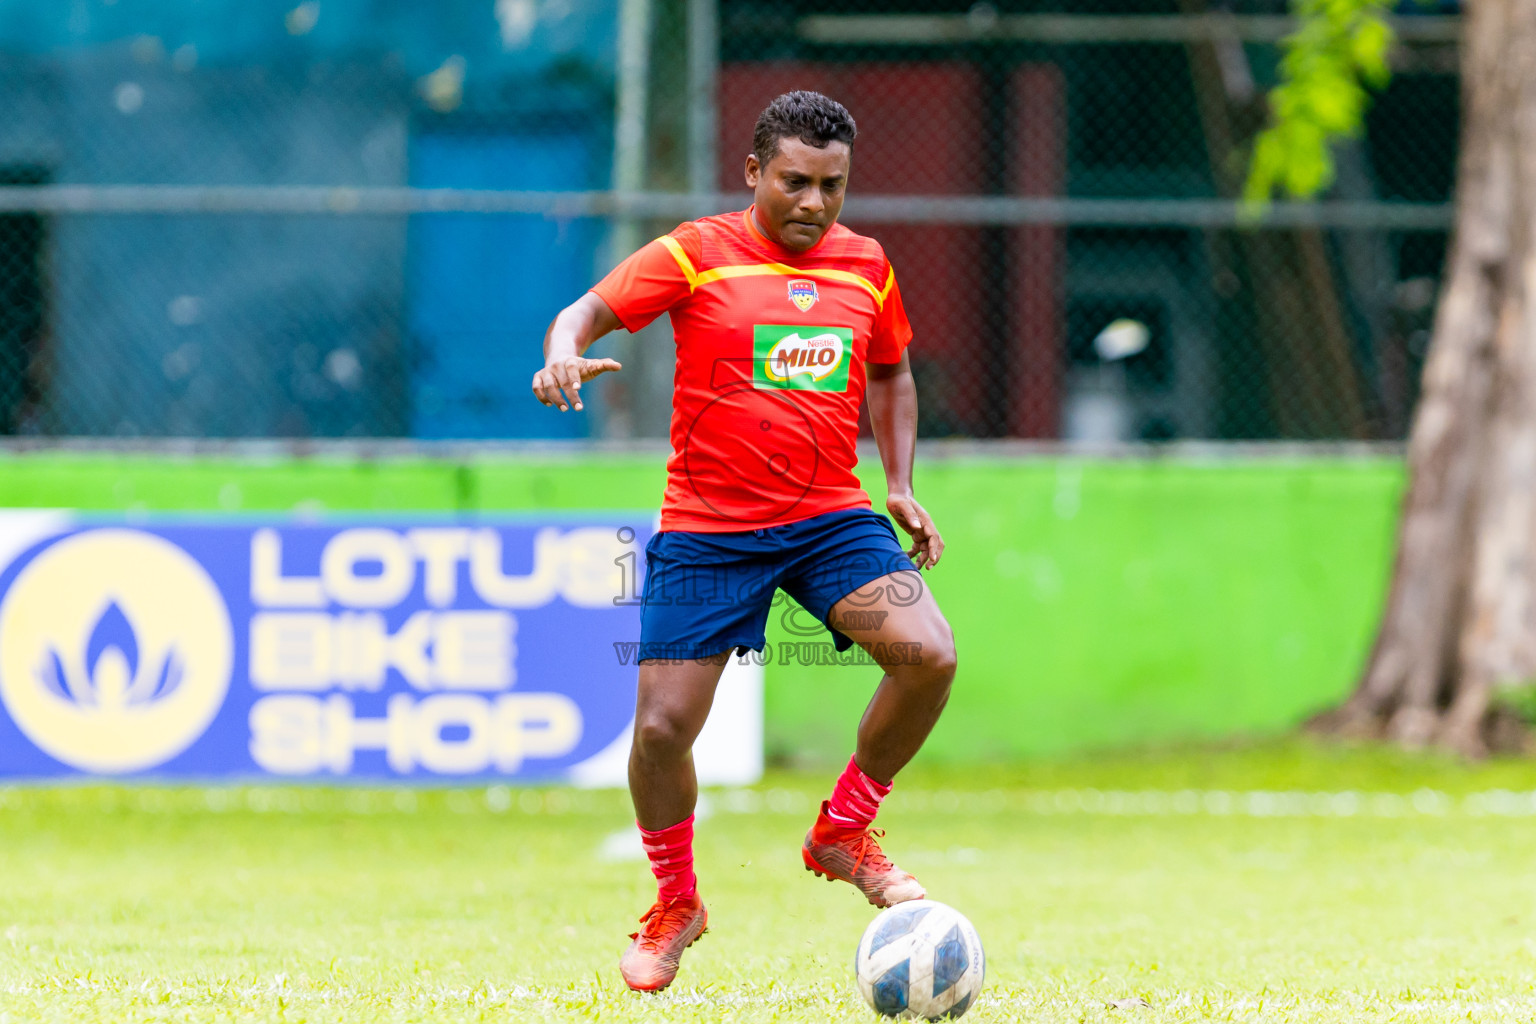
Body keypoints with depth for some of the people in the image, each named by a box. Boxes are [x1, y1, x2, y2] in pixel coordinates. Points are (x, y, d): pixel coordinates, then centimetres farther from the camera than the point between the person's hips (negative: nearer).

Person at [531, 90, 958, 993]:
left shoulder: (866, 266, 9)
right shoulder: (698, 254, -4)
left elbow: (892, 377, 24)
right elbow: (588, 311, -9)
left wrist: (901, 485, 12)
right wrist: (564, 354, -32)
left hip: (831, 516, 3)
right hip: (706, 529, -3)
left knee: (930, 655, -21)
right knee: (663, 727, -7)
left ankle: (844, 833, 2)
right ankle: (675, 907, 20)